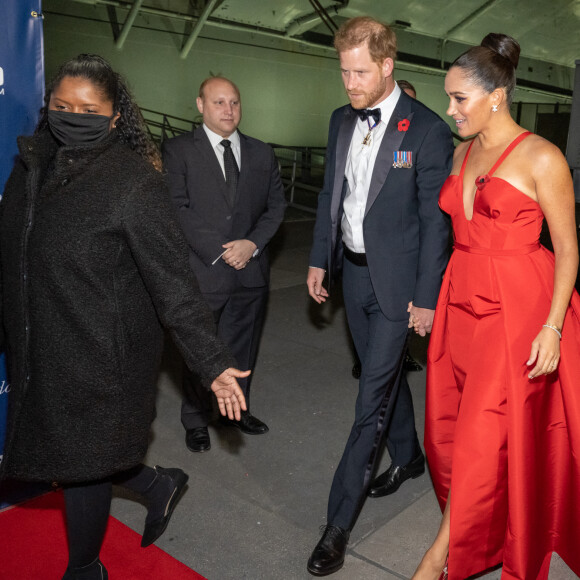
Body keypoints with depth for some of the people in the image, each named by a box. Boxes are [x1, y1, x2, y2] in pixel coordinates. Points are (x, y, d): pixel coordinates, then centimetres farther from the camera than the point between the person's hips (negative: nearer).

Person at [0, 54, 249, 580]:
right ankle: (159, 485, 46)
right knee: (59, 453, 20)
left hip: (100, 358, -7)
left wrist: (213, 363, -21)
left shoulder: (135, 181, -17)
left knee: (81, 465, 10)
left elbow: (172, 282, -19)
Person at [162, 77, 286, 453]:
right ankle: (196, 420, 27)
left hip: (251, 269, 4)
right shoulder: (178, 151, -3)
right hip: (201, 270, -4)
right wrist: (218, 251, -15)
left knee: (243, 347, 15)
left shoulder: (262, 153, 11)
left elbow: (276, 205, 9)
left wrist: (252, 243, -7)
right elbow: (177, 209, -10)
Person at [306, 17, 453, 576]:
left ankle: (339, 523, 6)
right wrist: (319, 258, 10)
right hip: (353, 272, 7)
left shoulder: (427, 130, -14)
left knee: (372, 397, -4)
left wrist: (426, 297, -13)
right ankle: (408, 456, 45)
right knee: (385, 374, 22)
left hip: (396, 279, -6)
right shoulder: (341, 120, 6)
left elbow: (435, 220, -13)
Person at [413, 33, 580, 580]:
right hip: (461, 302, 7)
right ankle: (482, 526, 36)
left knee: (484, 436, -1)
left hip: (518, 310, -7)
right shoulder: (463, 152, 10)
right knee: (449, 427, 12)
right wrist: (428, 294, 11)